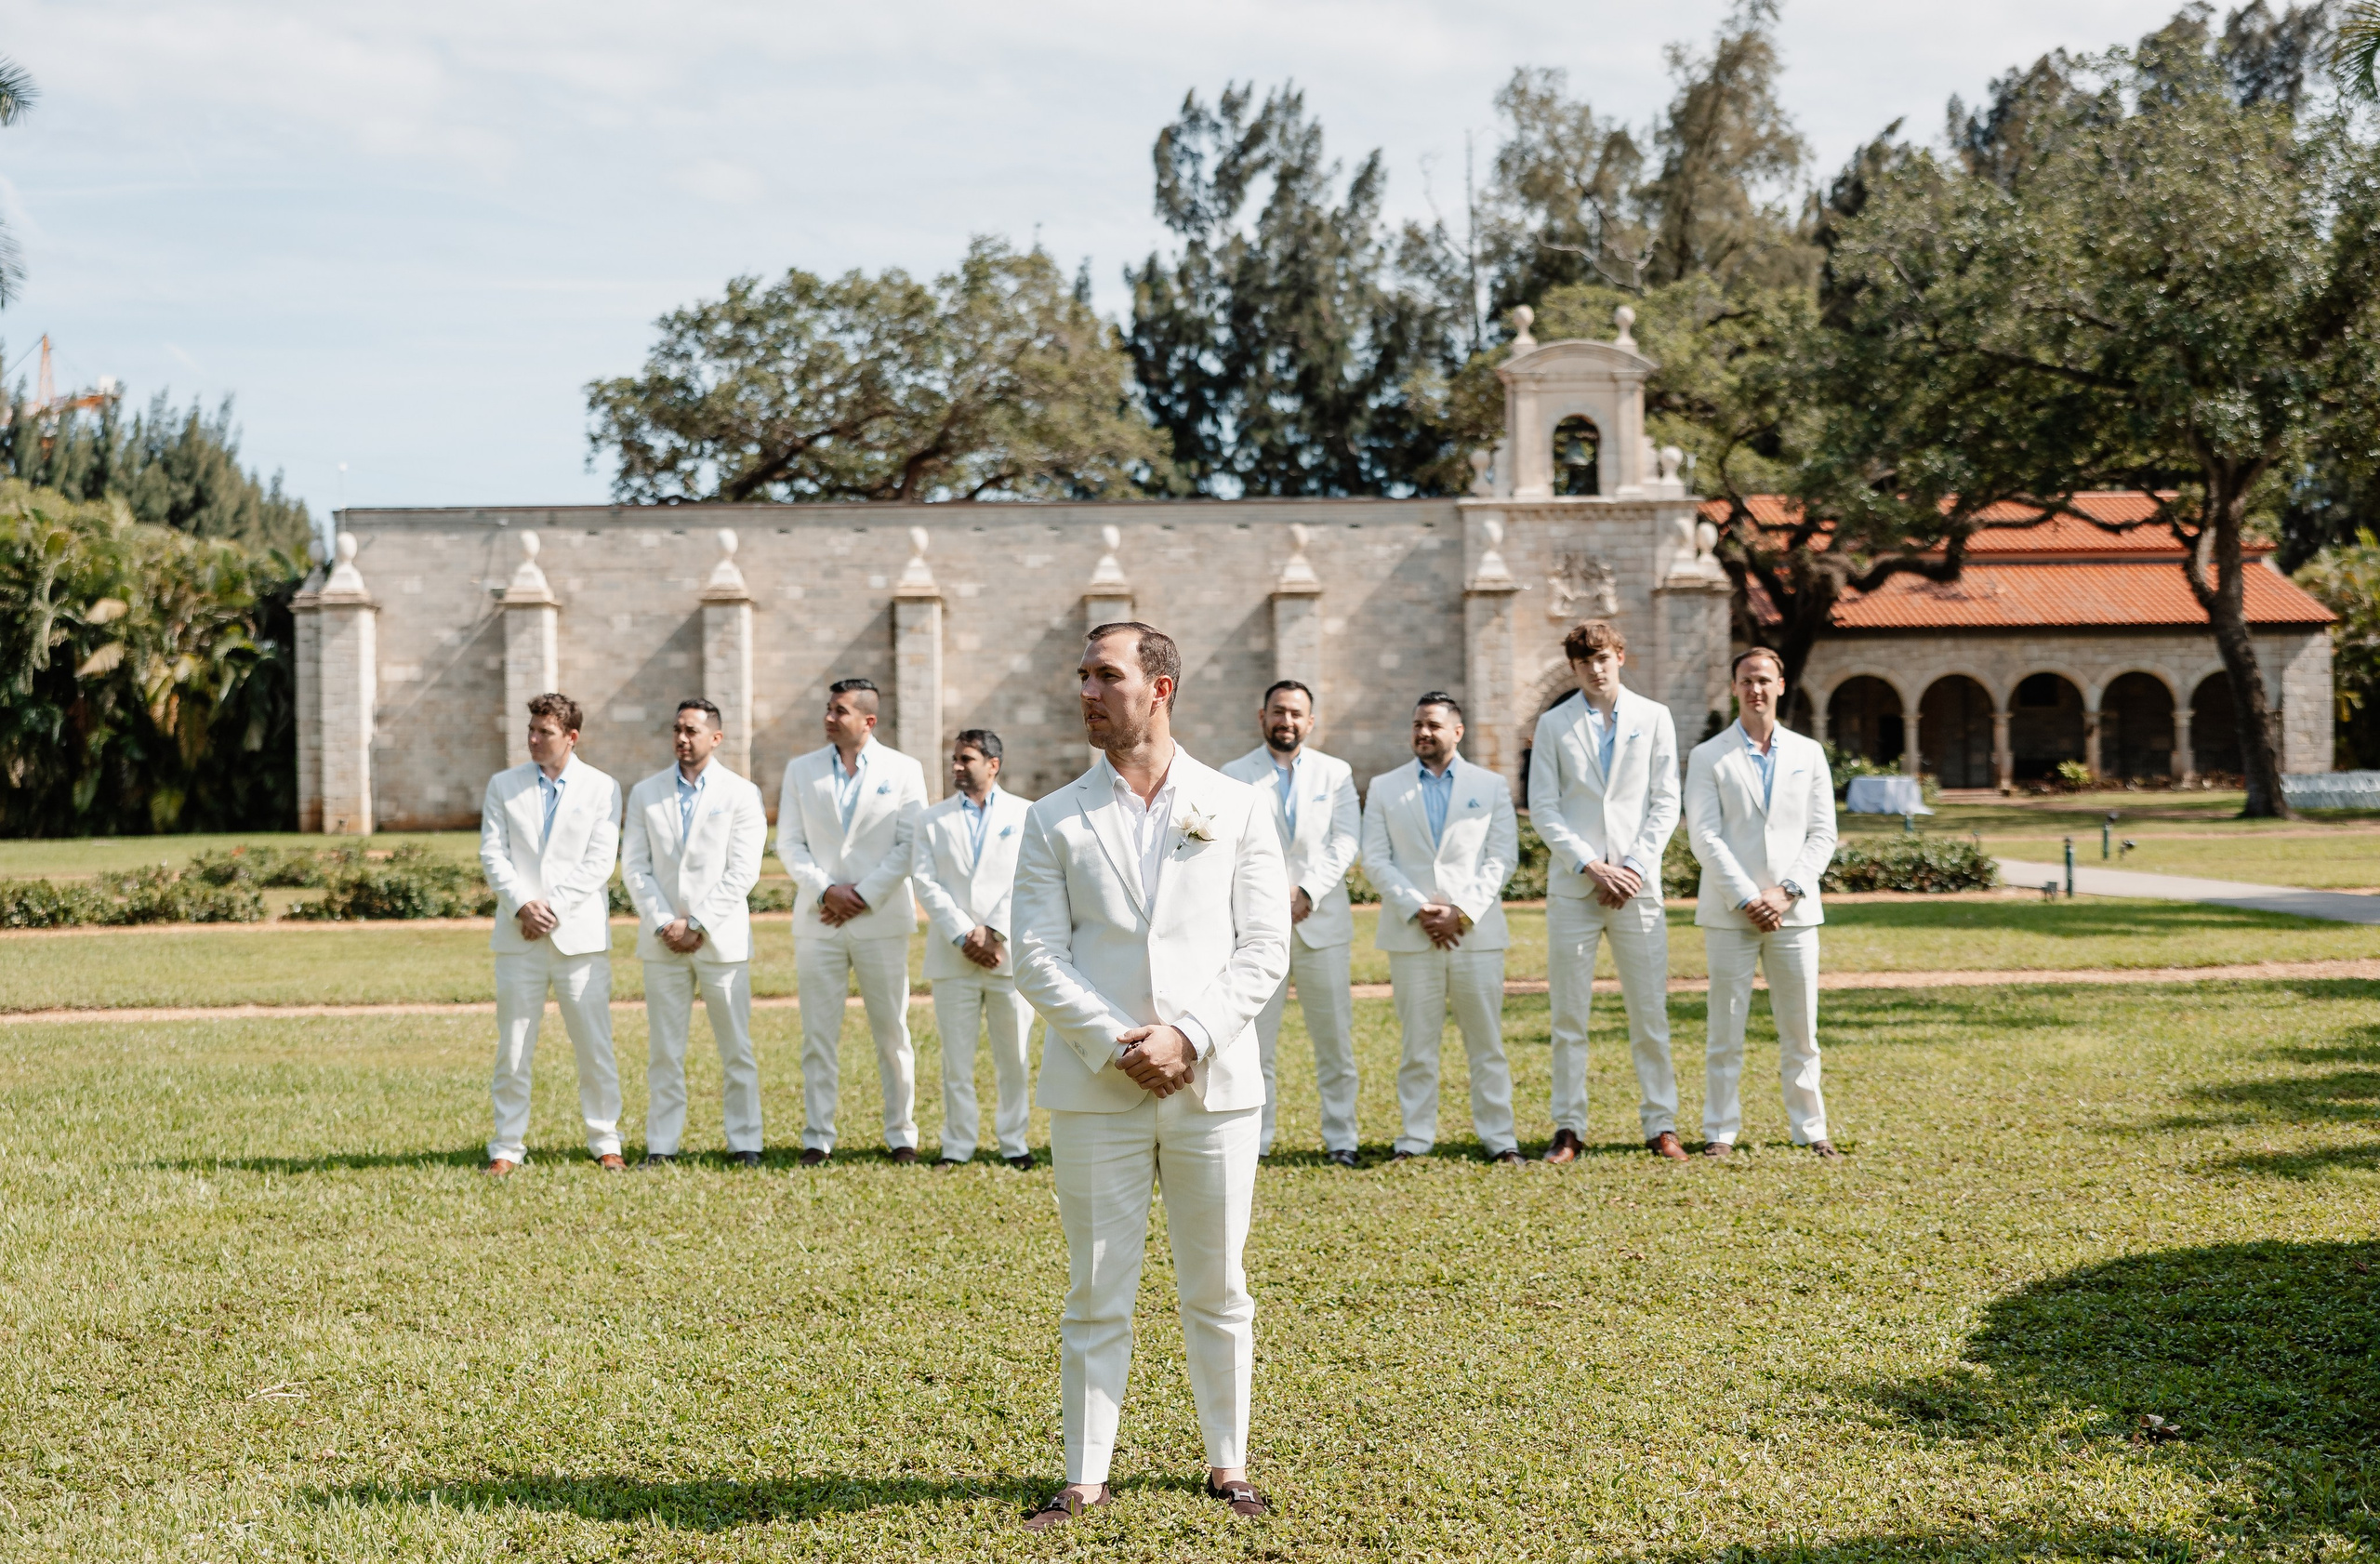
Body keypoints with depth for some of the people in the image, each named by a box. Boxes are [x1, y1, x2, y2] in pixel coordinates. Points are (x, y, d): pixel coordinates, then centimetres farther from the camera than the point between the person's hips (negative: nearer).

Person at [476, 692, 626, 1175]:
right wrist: (523, 905, -11)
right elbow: (493, 854, 4)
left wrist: (552, 907, -11)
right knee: (512, 1050, 2)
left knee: (595, 1048, 0)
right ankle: (507, 1147, 9)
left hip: (580, 934, -1)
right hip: (518, 936, 2)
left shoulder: (602, 788, 5)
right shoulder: (503, 786, 11)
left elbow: (599, 863, -3)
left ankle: (606, 1144, 9)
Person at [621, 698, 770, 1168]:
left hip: (721, 939, -2)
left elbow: (743, 872, -5)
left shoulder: (741, 794, 2)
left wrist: (697, 925, -11)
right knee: (663, 1050, 3)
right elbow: (635, 867, 6)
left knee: (737, 1049, 0)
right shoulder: (645, 793, 10)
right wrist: (662, 924, -7)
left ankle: (745, 1142, 6)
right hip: (662, 941, 2)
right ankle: (662, 1145, 8)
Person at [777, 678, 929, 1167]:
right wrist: (826, 890, -9)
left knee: (893, 1034, 3)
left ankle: (902, 1135, 11)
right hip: (818, 921, 2)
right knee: (818, 1035, 2)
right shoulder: (801, 770, 9)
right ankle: (817, 1138, 7)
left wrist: (864, 895, -10)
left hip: (882, 920, -1)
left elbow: (911, 845, -2)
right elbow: (790, 843, 6)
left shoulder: (903, 771, 3)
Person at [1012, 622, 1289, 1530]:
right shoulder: (1054, 822, 6)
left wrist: (1188, 1037, -12)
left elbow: (1265, 949, 0)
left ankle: (1228, 1464, 21)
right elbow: (1037, 954, 0)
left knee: (1217, 1289, 8)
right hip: (1094, 1089, 0)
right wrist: (1115, 1045, -12)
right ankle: (1086, 1477, 12)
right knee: (1096, 1293, 4)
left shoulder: (1238, 810, 5)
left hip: (1214, 1082, 0)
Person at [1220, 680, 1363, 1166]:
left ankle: (1340, 1138, 10)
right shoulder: (1235, 776, 6)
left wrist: (1307, 892, -12)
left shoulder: (1336, 773, 11)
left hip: (1322, 921, 1)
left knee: (1335, 1037, 2)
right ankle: (1255, 1140, 5)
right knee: (1254, 1039, -2)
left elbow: (1346, 843, 1)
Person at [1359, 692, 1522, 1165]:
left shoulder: (1491, 786, 10)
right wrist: (1418, 909, -10)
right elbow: (1376, 859, 3)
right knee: (1417, 1044, 2)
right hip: (1410, 933, 0)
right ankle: (1415, 1138, 8)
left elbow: (1501, 858, 3)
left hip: (1476, 931, 0)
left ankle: (1498, 1137, 7)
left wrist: (1462, 912, -9)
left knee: (1487, 1041, 1)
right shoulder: (1384, 788, 10)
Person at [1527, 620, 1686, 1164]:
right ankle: (1569, 1129, 6)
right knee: (1569, 1017, 1)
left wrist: (1634, 867, -6)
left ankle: (1661, 1126, 7)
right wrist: (1591, 867, -8)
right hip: (1572, 886, 0)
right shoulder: (1554, 725, 6)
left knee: (1651, 1014, 1)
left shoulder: (1654, 718, 8)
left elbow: (1666, 803, 5)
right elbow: (1543, 809, 2)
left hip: (1637, 884, 0)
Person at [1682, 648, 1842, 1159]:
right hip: (1730, 913, -2)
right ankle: (1720, 1132, 7)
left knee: (1800, 1032, 5)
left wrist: (1786, 892, -8)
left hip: (1793, 911, 2)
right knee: (1725, 1032, 0)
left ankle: (1811, 1130, 13)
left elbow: (1822, 835, 6)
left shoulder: (1808, 754, 11)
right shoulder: (1708, 757, 4)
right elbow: (1705, 836, -4)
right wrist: (1746, 899, -12)